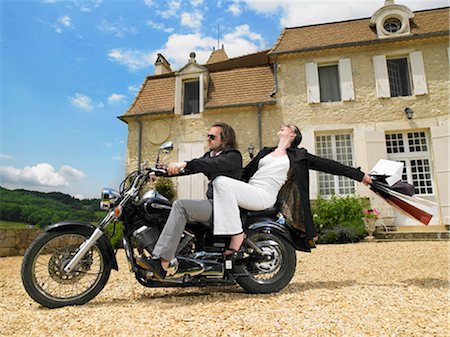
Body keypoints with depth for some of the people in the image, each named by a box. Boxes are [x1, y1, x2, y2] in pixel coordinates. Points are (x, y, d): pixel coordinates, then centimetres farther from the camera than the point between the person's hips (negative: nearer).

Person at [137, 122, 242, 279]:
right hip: (212, 204, 9)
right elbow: (189, 168, 14)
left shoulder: (233, 156, -5)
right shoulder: (209, 155, 22)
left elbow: (213, 165, -26)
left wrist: (185, 163, -38)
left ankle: (161, 265, -31)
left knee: (180, 206, -26)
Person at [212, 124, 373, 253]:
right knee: (219, 182, -20)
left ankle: (237, 234, -27)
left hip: (263, 195, -6)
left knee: (222, 183, -30)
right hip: (248, 190, 6)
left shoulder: (299, 156, 13)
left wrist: (360, 175, 10)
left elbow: (327, 165, 11)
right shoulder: (265, 152, 28)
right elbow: (245, 172, 31)